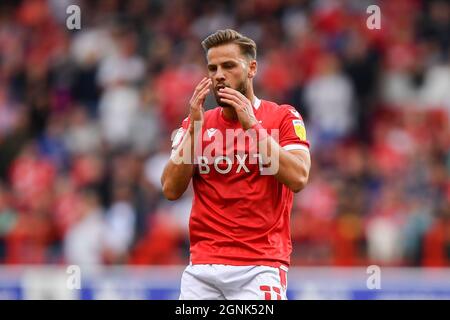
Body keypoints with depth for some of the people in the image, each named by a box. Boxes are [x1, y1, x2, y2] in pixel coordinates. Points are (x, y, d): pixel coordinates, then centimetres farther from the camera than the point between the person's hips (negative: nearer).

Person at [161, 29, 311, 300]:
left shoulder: (283, 117, 4)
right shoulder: (197, 123, 14)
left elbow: (298, 178, -11)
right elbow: (171, 189, 3)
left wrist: (251, 125, -11)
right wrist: (195, 127, -5)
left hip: (260, 265, -3)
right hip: (202, 267, 3)